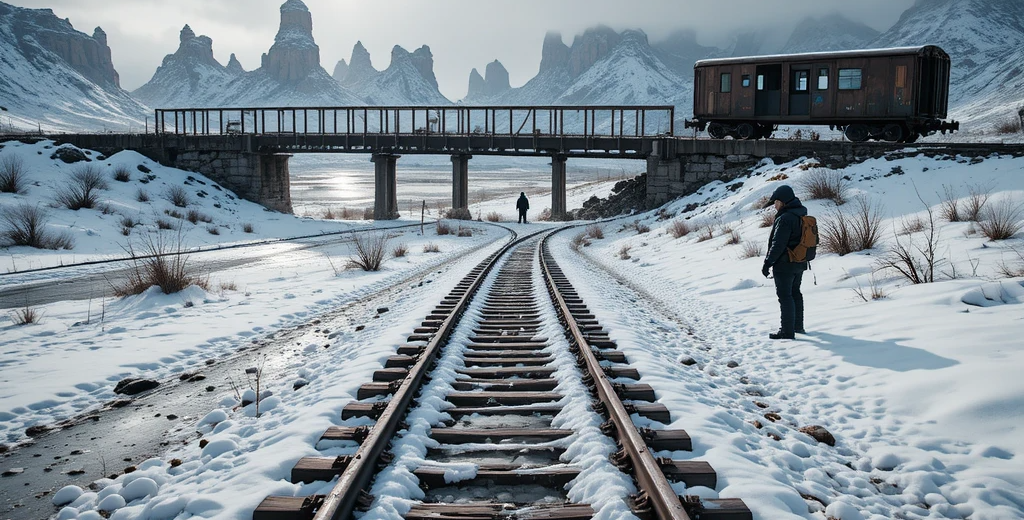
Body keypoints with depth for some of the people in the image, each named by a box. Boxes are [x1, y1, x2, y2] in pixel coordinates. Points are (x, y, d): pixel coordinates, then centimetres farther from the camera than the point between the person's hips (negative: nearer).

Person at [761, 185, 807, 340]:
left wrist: (767, 263, -17)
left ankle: (787, 331, -1)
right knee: (795, 293, 20)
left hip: (785, 264, -9)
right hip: (800, 263, 9)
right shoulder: (802, 216, 9)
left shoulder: (785, 219, -22)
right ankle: (798, 325, 31)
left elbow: (778, 244, -23)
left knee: (785, 296, -3)